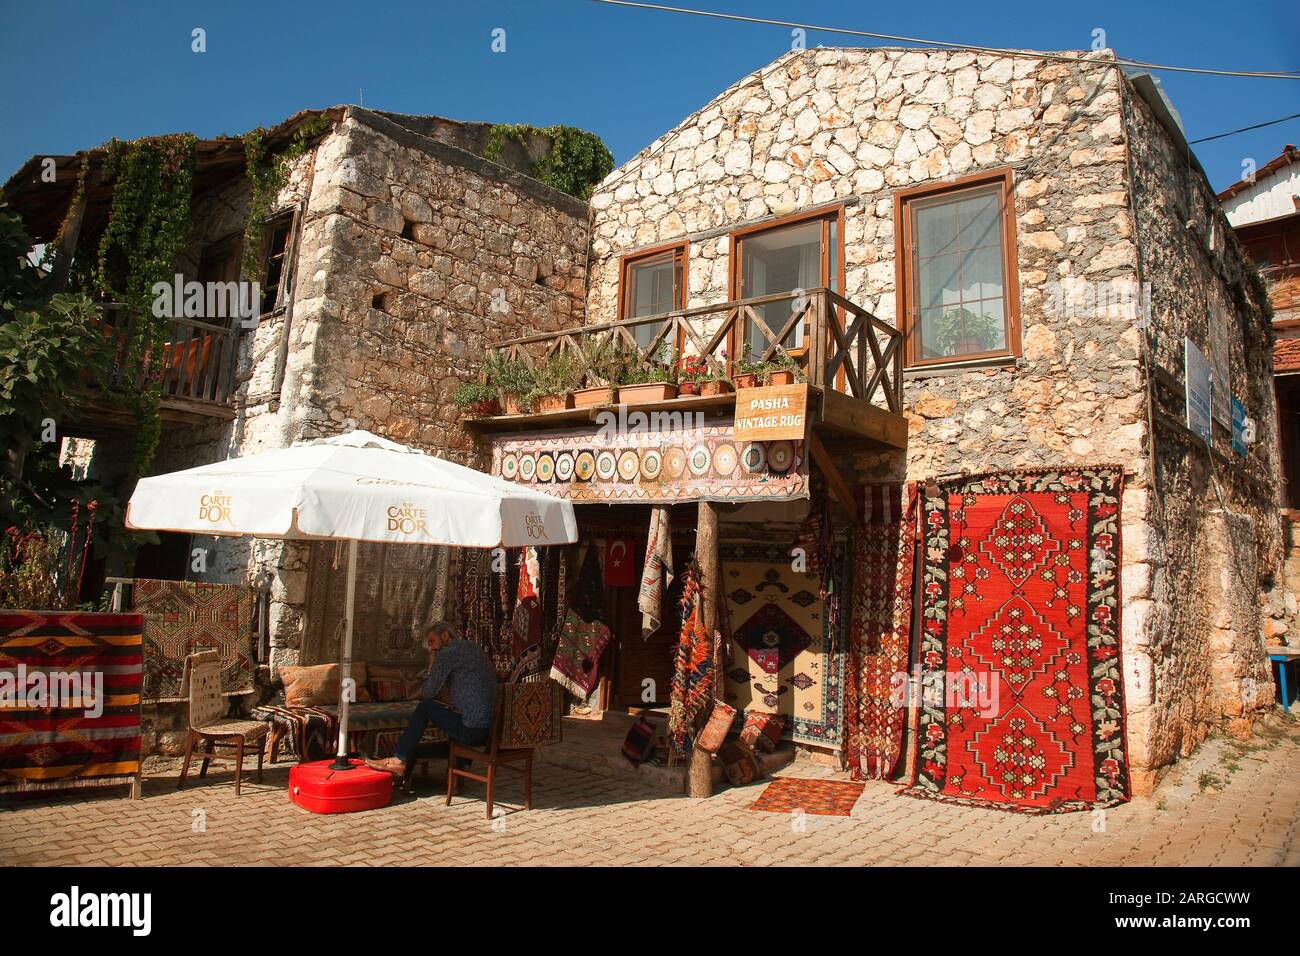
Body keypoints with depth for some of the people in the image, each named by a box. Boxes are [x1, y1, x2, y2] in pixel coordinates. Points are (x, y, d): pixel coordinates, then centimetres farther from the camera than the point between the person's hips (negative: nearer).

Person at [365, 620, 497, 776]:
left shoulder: (447, 654, -7)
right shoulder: (475, 648, 19)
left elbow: (427, 692, -3)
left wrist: (431, 667, 10)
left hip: (470, 731, -8)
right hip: (489, 732, 8)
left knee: (425, 706, 4)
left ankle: (398, 760, 8)